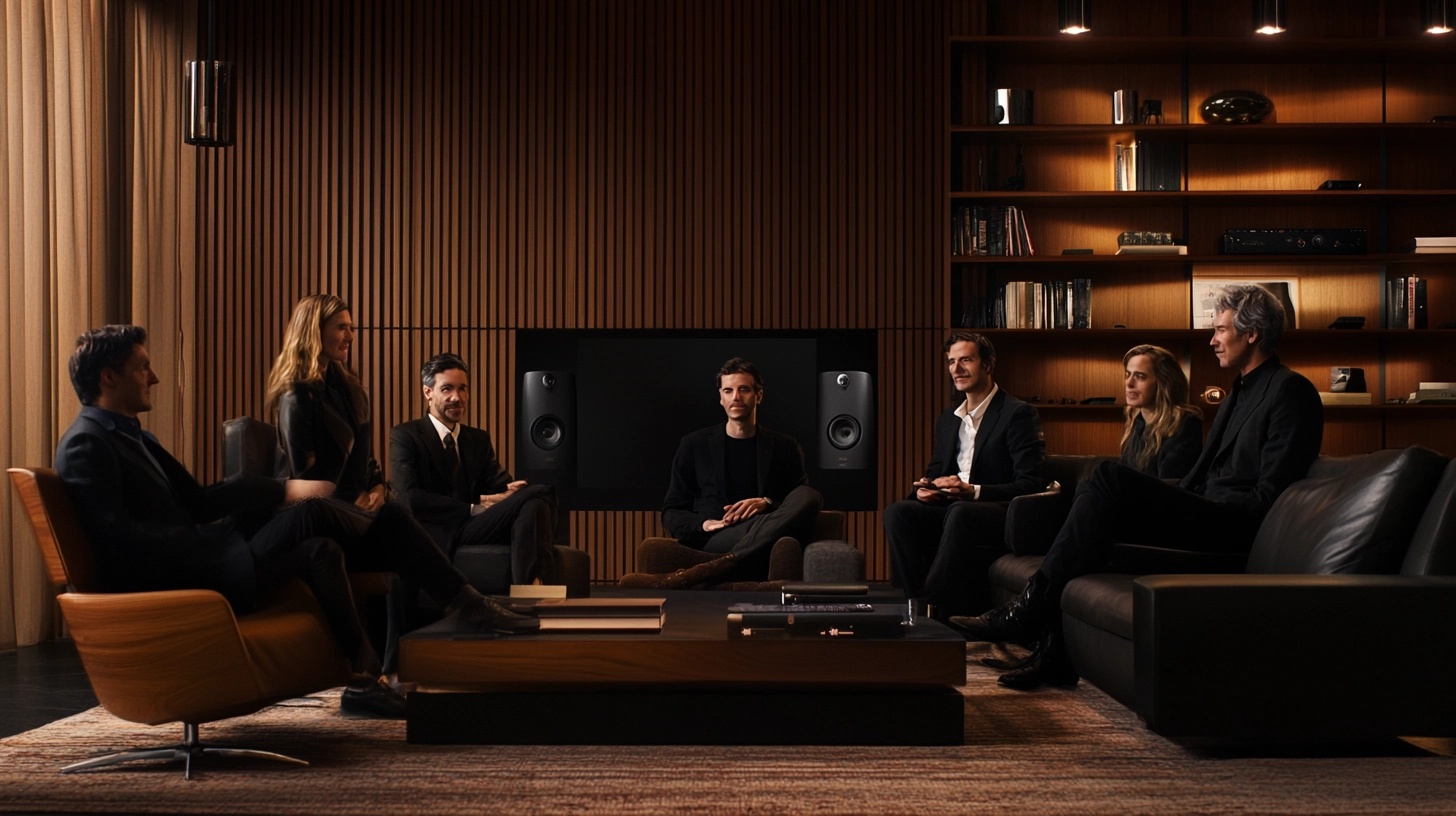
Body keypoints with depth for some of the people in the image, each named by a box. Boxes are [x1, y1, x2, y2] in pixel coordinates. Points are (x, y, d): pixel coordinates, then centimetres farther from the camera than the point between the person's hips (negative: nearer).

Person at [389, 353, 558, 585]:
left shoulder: (479, 439, 23)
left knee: (538, 497, -28)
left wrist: (510, 493, -17)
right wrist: (475, 507, -13)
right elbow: (410, 499, -8)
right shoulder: (404, 436, 5)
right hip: (435, 537, -6)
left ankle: (528, 589, -41)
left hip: (475, 529, 6)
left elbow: (499, 484, 10)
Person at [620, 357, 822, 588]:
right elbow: (671, 512, 14)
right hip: (711, 544, -3)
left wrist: (767, 504, -12)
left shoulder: (785, 448, 18)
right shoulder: (694, 445, 15)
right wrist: (704, 524, -9)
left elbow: (803, 502, 10)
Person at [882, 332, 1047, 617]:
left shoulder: (1018, 414, -3)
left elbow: (1031, 485, -11)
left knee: (960, 513, -39)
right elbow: (935, 472, 24)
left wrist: (972, 491, -23)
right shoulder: (947, 419, 19)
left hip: (1001, 519, -6)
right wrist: (924, 489, -3)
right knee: (898, 512, -22)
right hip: (951, 513, 6)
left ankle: (941, 611, -34)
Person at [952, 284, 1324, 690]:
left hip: (1232, 528, -9)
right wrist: (1169, 501, 6)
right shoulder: (1240, 391, 24)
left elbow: (1268, 495, -14)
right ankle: (1053, 654, -15)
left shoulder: (1291, 391, -6)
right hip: (1206, 519, 9)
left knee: (1109, 478, -24)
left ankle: (1029, 610, -22)